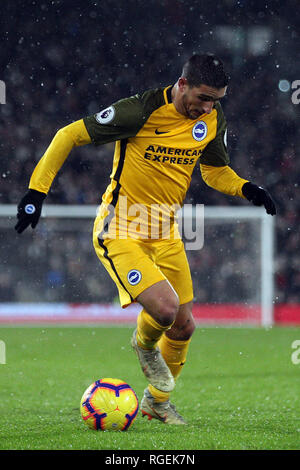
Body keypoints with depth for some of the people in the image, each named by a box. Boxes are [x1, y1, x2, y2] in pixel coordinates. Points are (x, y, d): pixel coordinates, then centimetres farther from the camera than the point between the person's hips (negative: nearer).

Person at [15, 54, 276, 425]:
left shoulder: (213, 119, -2)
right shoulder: (142, 111, -21)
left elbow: (215, 170, 16)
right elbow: (70, 135, -13)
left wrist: (246, 189, -5)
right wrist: (37, 191, -15)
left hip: (165, 233, 6)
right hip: (120, 230, -6)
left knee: (184, 325, 7)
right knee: (165, 306, -24)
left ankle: (157, 401, 34)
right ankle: (144, 345, 13)